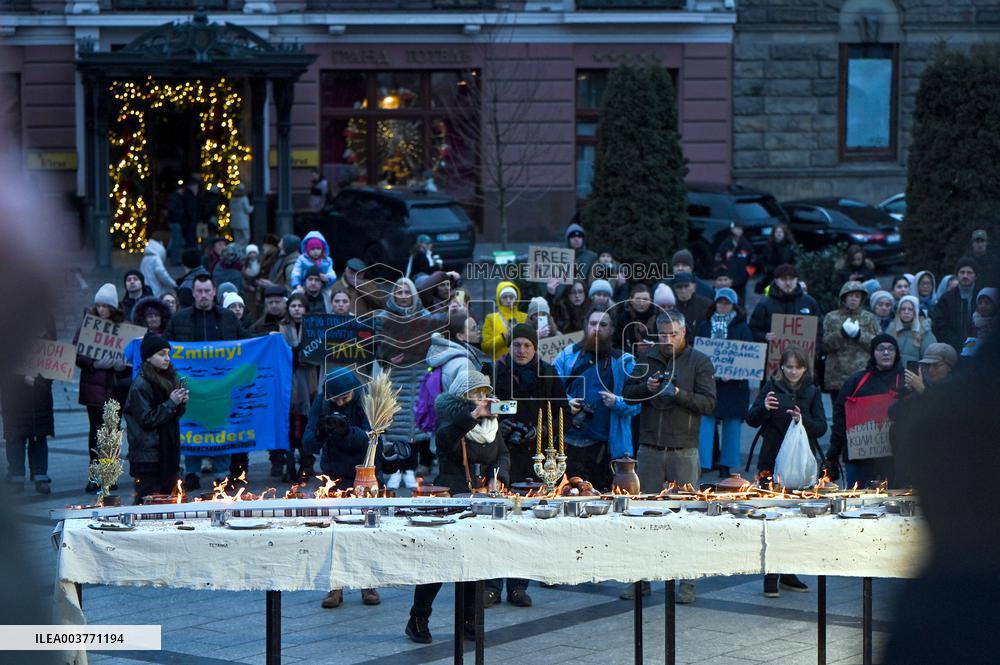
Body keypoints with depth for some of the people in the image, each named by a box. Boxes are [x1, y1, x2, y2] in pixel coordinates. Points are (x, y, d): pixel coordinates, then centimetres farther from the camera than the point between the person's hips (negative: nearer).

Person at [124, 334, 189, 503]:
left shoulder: (167, 379, 12)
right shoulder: (140, 386, -13)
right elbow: (146, 420, -17)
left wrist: (181, 403, 0)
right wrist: (171, 403, -17)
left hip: (167, 452, 8)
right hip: (147, 456, -8)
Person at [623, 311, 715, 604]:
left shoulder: (699, 362, 0)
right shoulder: (647, 359, 11)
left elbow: (709, 403, -7)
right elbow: (627, 394, 12)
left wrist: (679, 394, -22)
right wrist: (646, 387, -8)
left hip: (684, 450, -3)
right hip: (650, 448, 3)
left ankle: (687, 582, 2)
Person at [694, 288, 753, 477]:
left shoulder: (741, 328, 3)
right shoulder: (705, 326, 9)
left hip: (733, 382, -1)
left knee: (732, 424, 4)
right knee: (705, 421, -8)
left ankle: (726, 464, 12)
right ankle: (703, 463, -7)